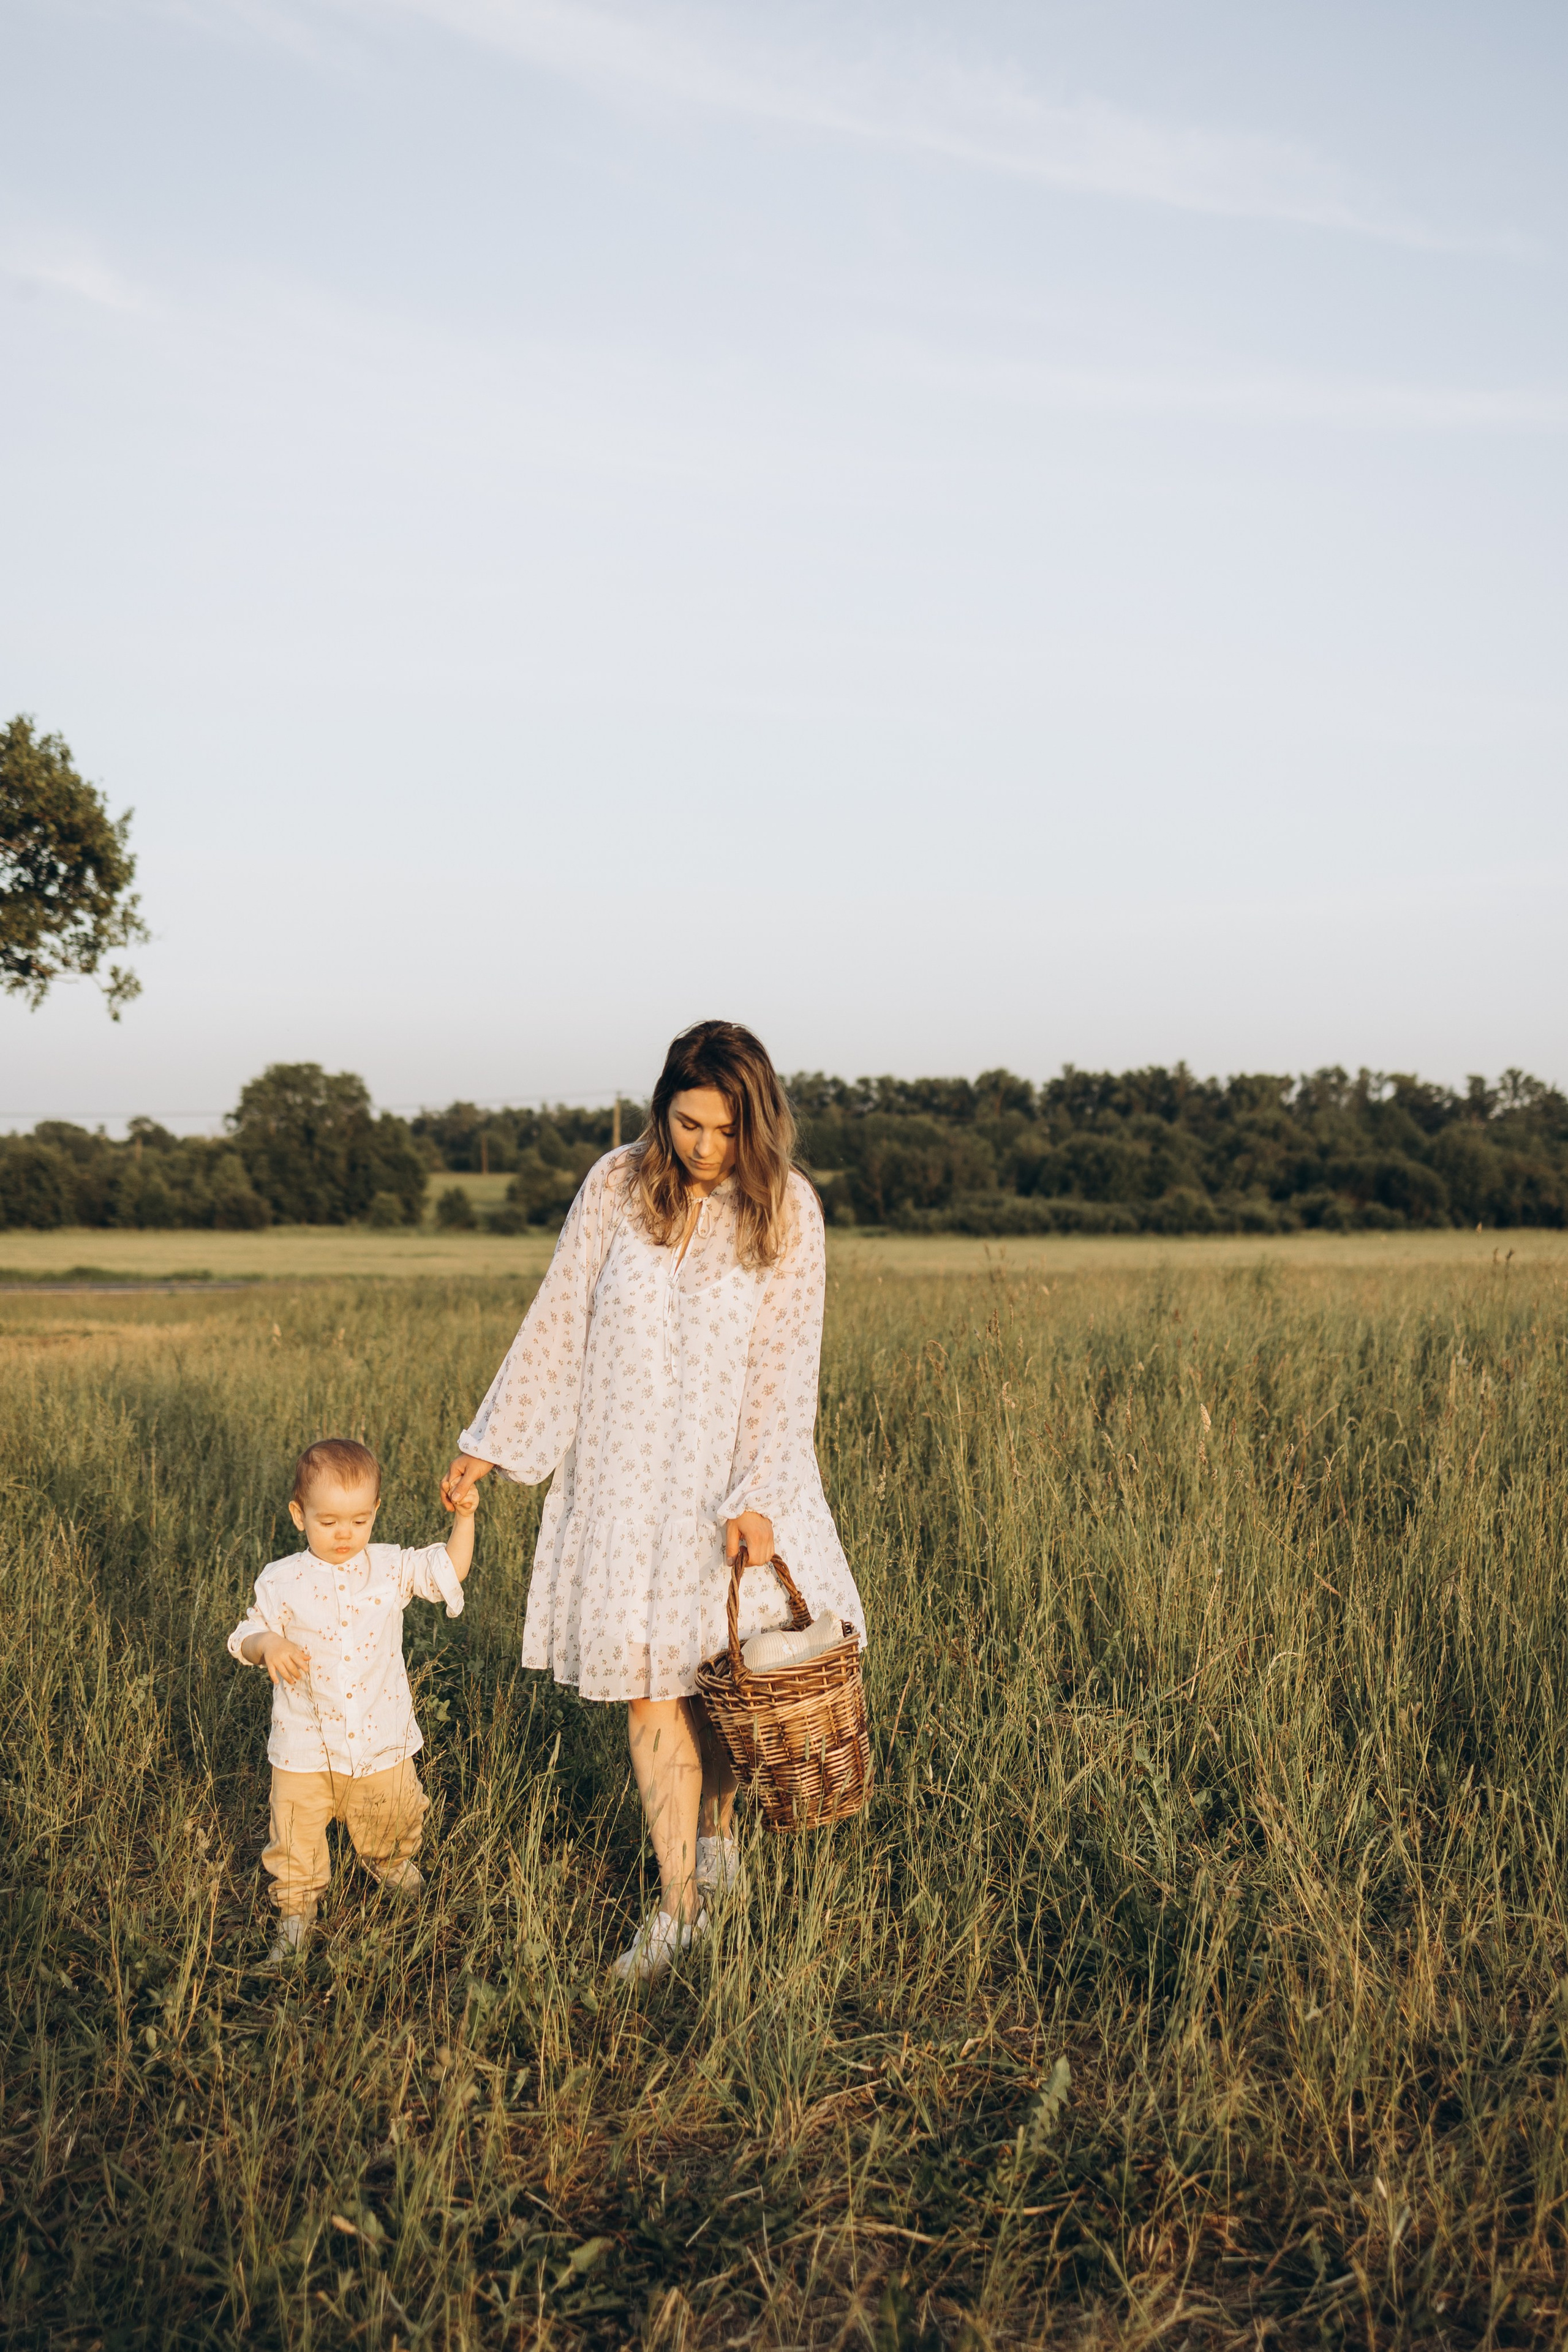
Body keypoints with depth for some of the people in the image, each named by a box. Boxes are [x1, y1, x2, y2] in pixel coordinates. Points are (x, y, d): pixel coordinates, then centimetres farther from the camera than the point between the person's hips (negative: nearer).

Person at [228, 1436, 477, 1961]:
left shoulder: (389, 1568, -3)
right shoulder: (281, 1582, -7)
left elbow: (450, 1568, -1)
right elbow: (246, 1638, -2)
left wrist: (464, 1518, -15)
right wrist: (268, 1643, -24)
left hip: (382, 1740, 2)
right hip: (306, 1746, -1)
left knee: (393, 1816, 17)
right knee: (296, 1831, 1)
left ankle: (391, 1863, 49)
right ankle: (296, 1909, 22)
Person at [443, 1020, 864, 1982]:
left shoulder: (787, 1209, -7)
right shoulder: (616, 1186, -4)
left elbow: (785, 1369, -8)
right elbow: (557, 1325, 3)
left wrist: (757, 1498, -18)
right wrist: (490, 1445, 5)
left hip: (731, 1469, -1)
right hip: (625, 1470, 1)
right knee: (649, 1685, -1)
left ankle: (718, 1828, 32)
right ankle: (679, 1907, 8)